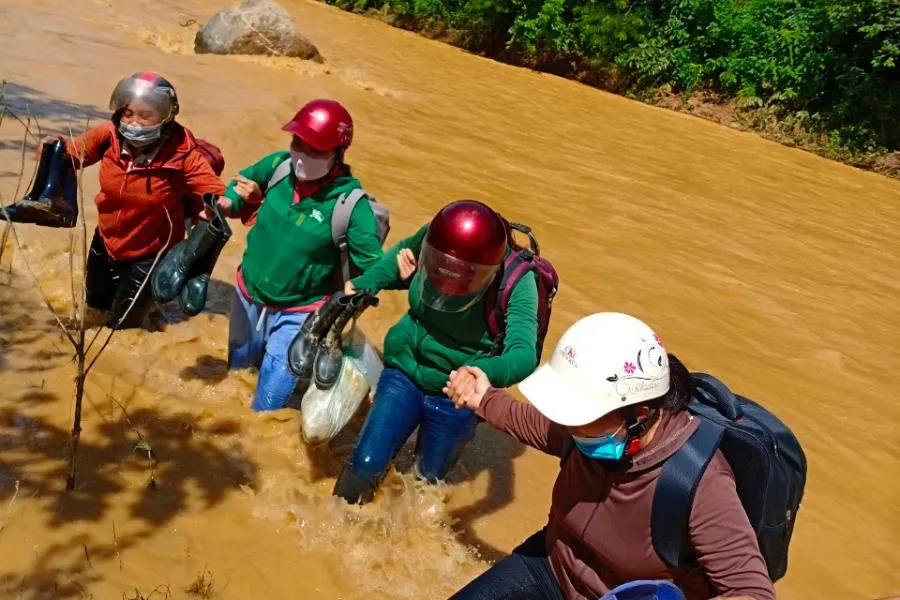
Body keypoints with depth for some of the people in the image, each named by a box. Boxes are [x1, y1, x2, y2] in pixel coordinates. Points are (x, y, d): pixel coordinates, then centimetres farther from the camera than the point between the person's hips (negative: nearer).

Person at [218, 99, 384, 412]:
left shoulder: (351, 204, -24)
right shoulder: (278, 165, -14)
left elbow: (373, 268, -17)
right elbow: (244, 180, 9)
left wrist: (345, 305, -26)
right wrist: (229, 203, -7)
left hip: (298, 314, -4)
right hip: (248, 297, 5)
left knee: (266, 406, 1)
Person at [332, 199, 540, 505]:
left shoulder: (516, 280, -29)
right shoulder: (432, 238, -19)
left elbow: (524, 356, -38)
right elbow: (402, 252, 5)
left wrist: (482, 373, -58)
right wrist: (360, 284, -11)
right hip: (403, 374, 2)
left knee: (426, 482, 18)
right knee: (365, 464, 1)